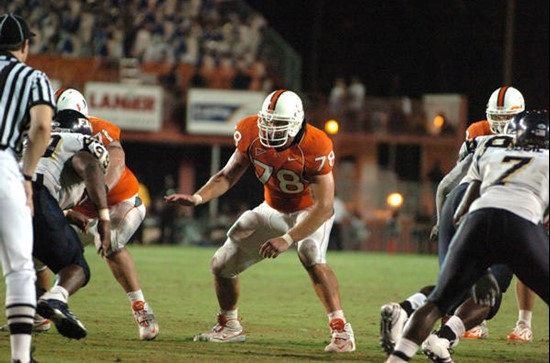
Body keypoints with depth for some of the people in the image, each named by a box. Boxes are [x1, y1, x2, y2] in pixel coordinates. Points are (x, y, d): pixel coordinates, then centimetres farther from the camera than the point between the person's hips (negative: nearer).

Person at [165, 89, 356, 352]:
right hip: (274, 210, 5)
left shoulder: (314, 147, -34)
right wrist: (197, 198, -21)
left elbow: (324, 205, -33)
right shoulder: (251, 133, -19)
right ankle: (230, 326, 29)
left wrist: (288, 239, -41)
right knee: (222, 265, 3)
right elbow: (228, 176, -5)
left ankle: (341, 329, -25)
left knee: (311, 257, -36)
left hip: (310, 212, -5)